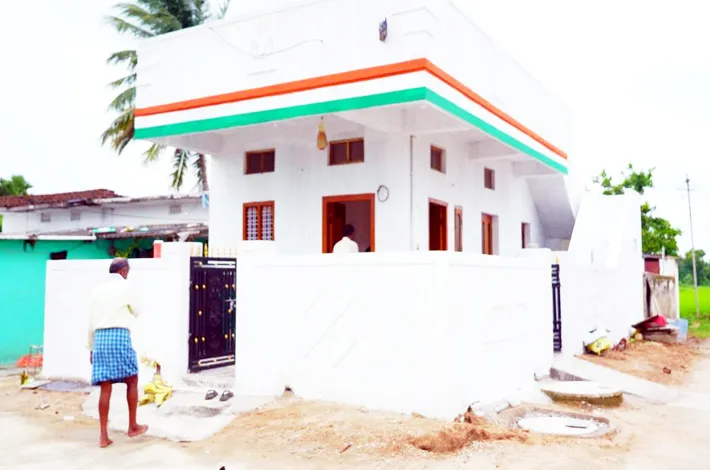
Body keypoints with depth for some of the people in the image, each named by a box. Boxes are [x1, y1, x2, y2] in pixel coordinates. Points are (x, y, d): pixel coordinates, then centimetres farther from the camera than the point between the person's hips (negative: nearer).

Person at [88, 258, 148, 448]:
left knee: (105, 388, 4)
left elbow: (91, 323, 18)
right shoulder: (126, 287, 0)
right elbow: (136, 312, 11)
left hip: (100, 338, 5)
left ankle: (104, 436, 4)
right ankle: (132, 426, 16)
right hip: (119, 336, -5)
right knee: (132, 381, 10)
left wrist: (91, 347, 23)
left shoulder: (98, 290, 17)